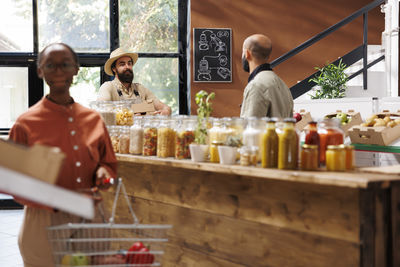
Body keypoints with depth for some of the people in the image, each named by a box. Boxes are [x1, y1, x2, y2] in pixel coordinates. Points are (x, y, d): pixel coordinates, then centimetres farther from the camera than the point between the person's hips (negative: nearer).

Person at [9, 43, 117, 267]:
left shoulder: (94, 119, 6)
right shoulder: (26, 124, -4)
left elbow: (109, 162, 18)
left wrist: (102, 172, -6)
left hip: (89, 223, 4)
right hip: (44, 226, -3)